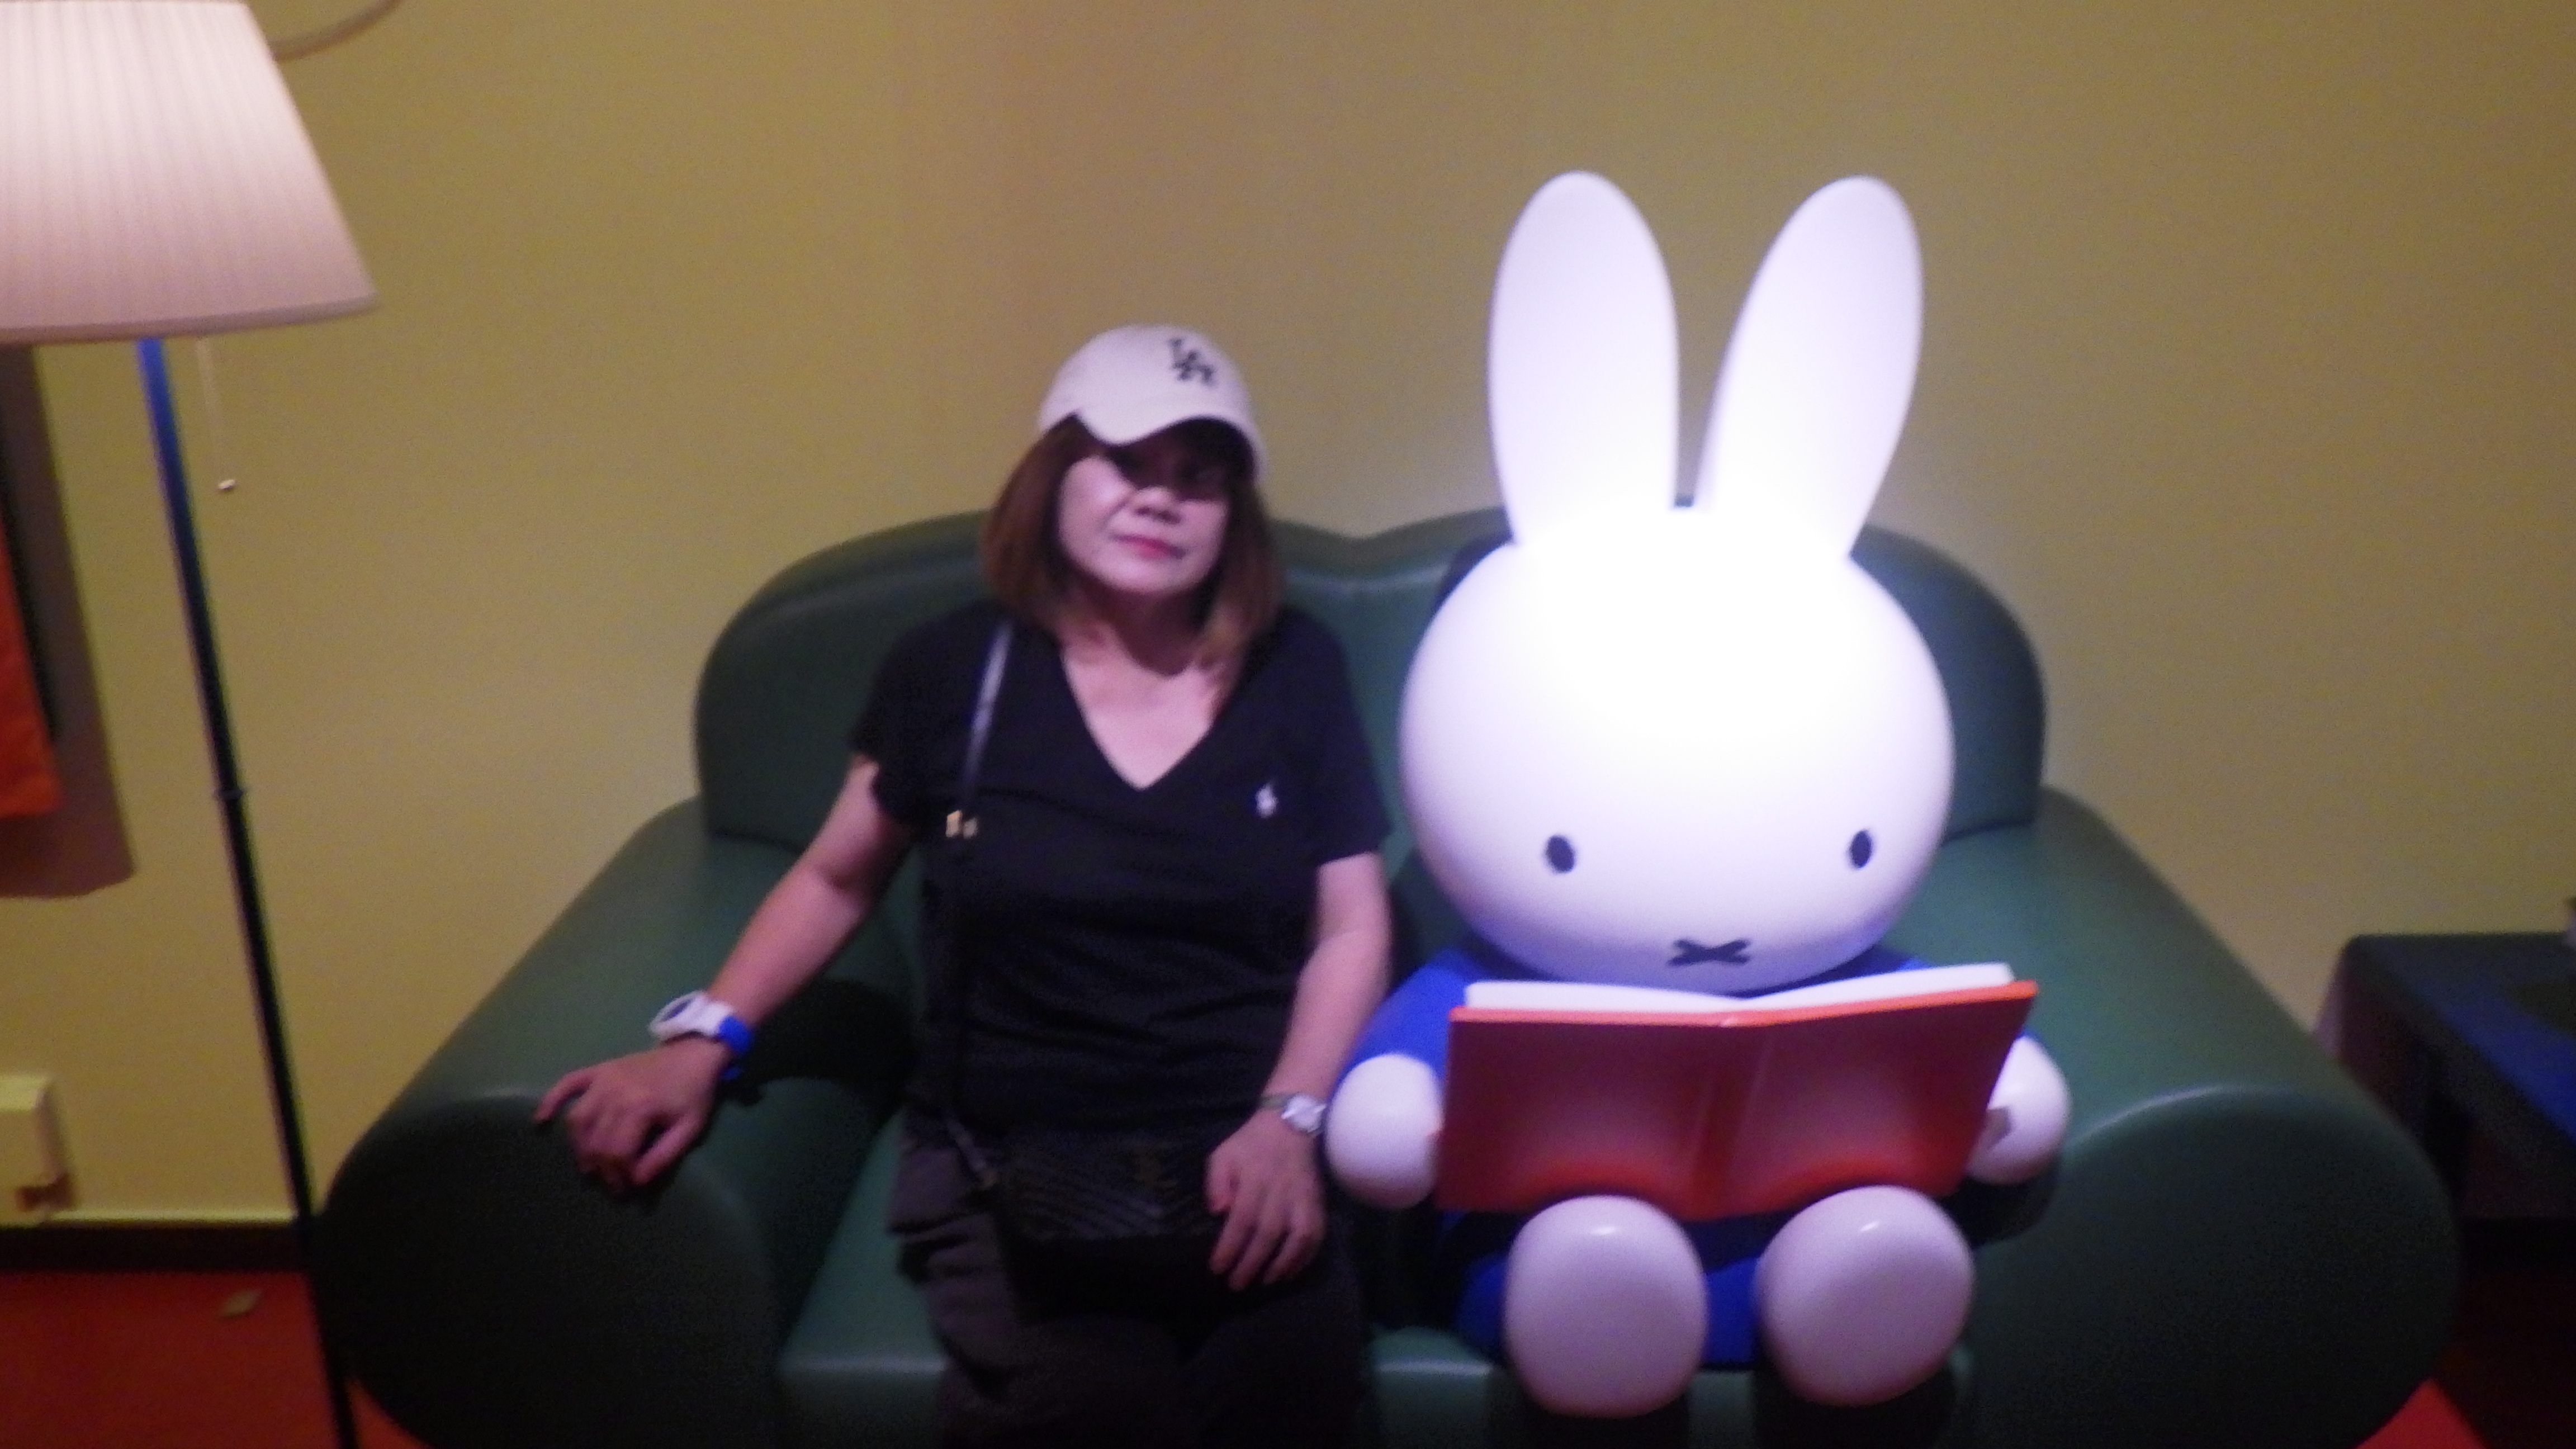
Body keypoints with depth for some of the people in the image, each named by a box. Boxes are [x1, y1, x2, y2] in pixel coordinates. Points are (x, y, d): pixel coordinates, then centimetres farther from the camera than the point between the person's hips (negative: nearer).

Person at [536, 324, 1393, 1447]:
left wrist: (1289, 1122, -8)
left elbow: (1352, 927, 7)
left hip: (1243, 1146, 1)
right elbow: (835, 879, 14)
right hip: (1007, 1152, -1)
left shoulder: (1296, 669, 6)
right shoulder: (952, 668, 4)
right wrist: (701, 1040, -1)